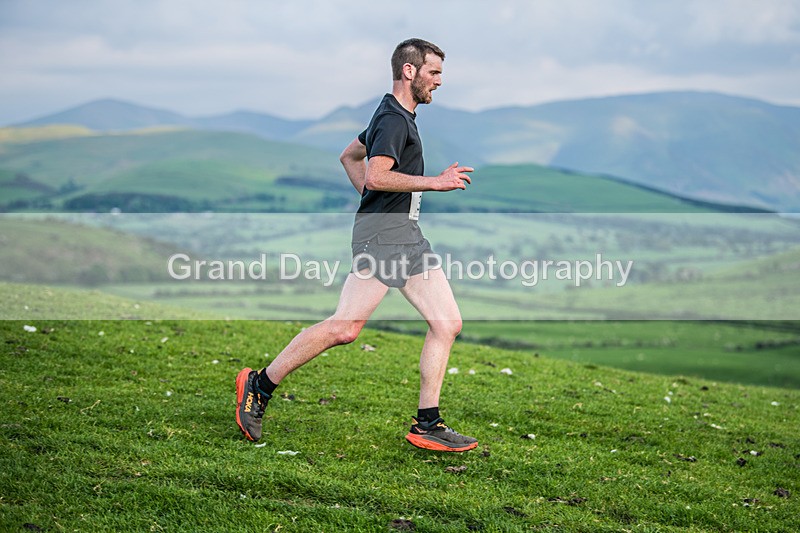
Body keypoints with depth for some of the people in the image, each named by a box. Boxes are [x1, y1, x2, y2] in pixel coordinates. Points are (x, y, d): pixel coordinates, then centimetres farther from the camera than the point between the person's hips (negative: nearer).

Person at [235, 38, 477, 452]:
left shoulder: (396, 115, 22)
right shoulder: (394, 119, -10)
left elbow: (349, 156, 33)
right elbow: (376, 175, -24)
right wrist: (435, 182, -18)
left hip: (408, 233, 11)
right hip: (383, 231, -11)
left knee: (448, 324, 2)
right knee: (344, 328, -13)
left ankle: (427, 425, 6)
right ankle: (259, 385, 0)